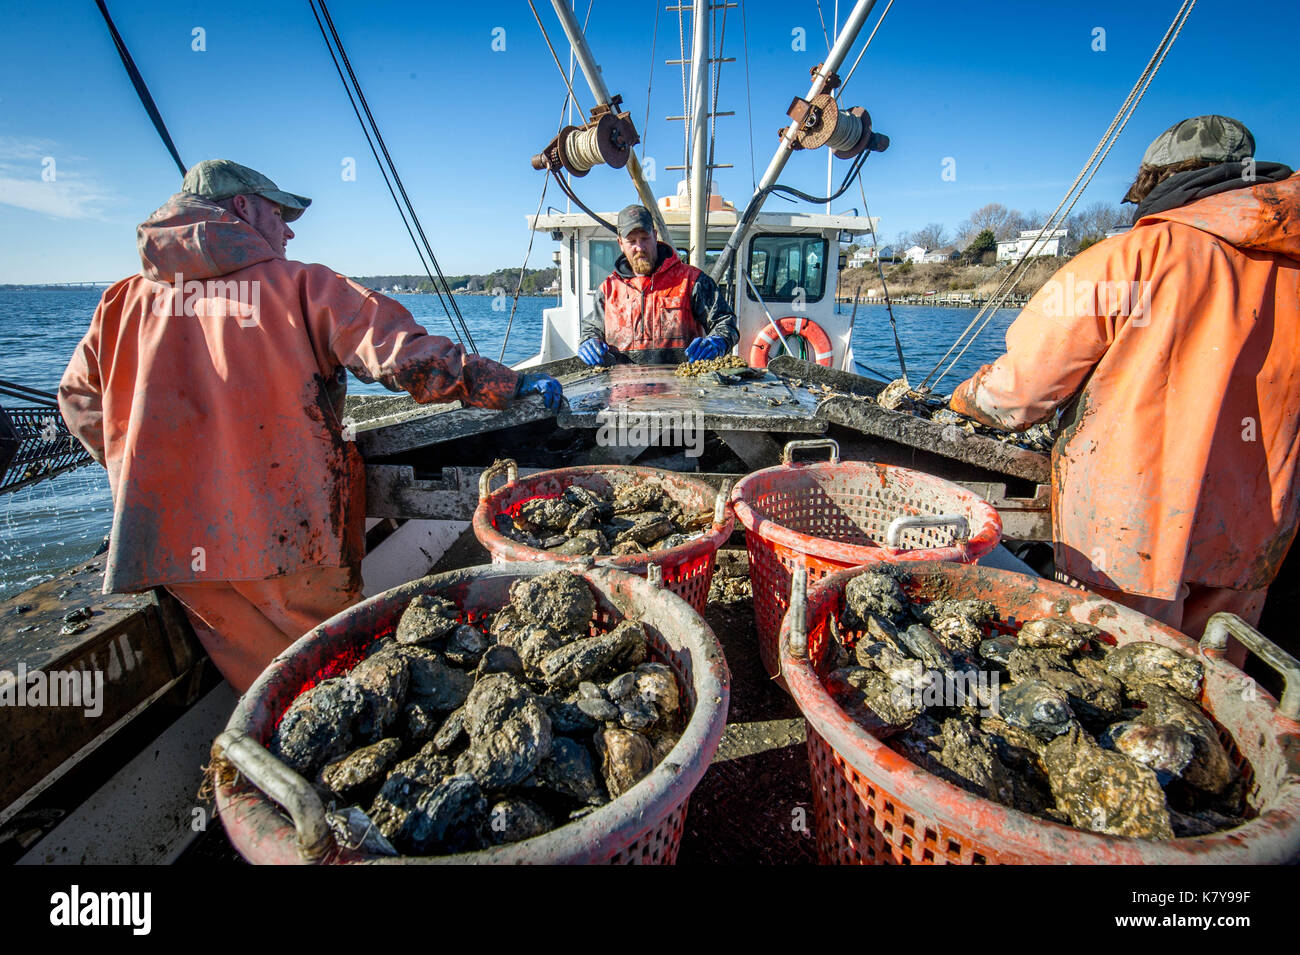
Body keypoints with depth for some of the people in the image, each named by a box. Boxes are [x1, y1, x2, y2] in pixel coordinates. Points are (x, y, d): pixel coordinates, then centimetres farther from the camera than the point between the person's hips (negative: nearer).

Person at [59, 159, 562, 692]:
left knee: (263, 687, 18)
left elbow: (81, 402, 16)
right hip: (291, 531, -4)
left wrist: (146, 476, 25)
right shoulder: (300, 286, -3)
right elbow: (401, 354, -13)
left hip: (173, 541, 5)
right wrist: (512, 386, -9)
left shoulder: (127, 299, 10)